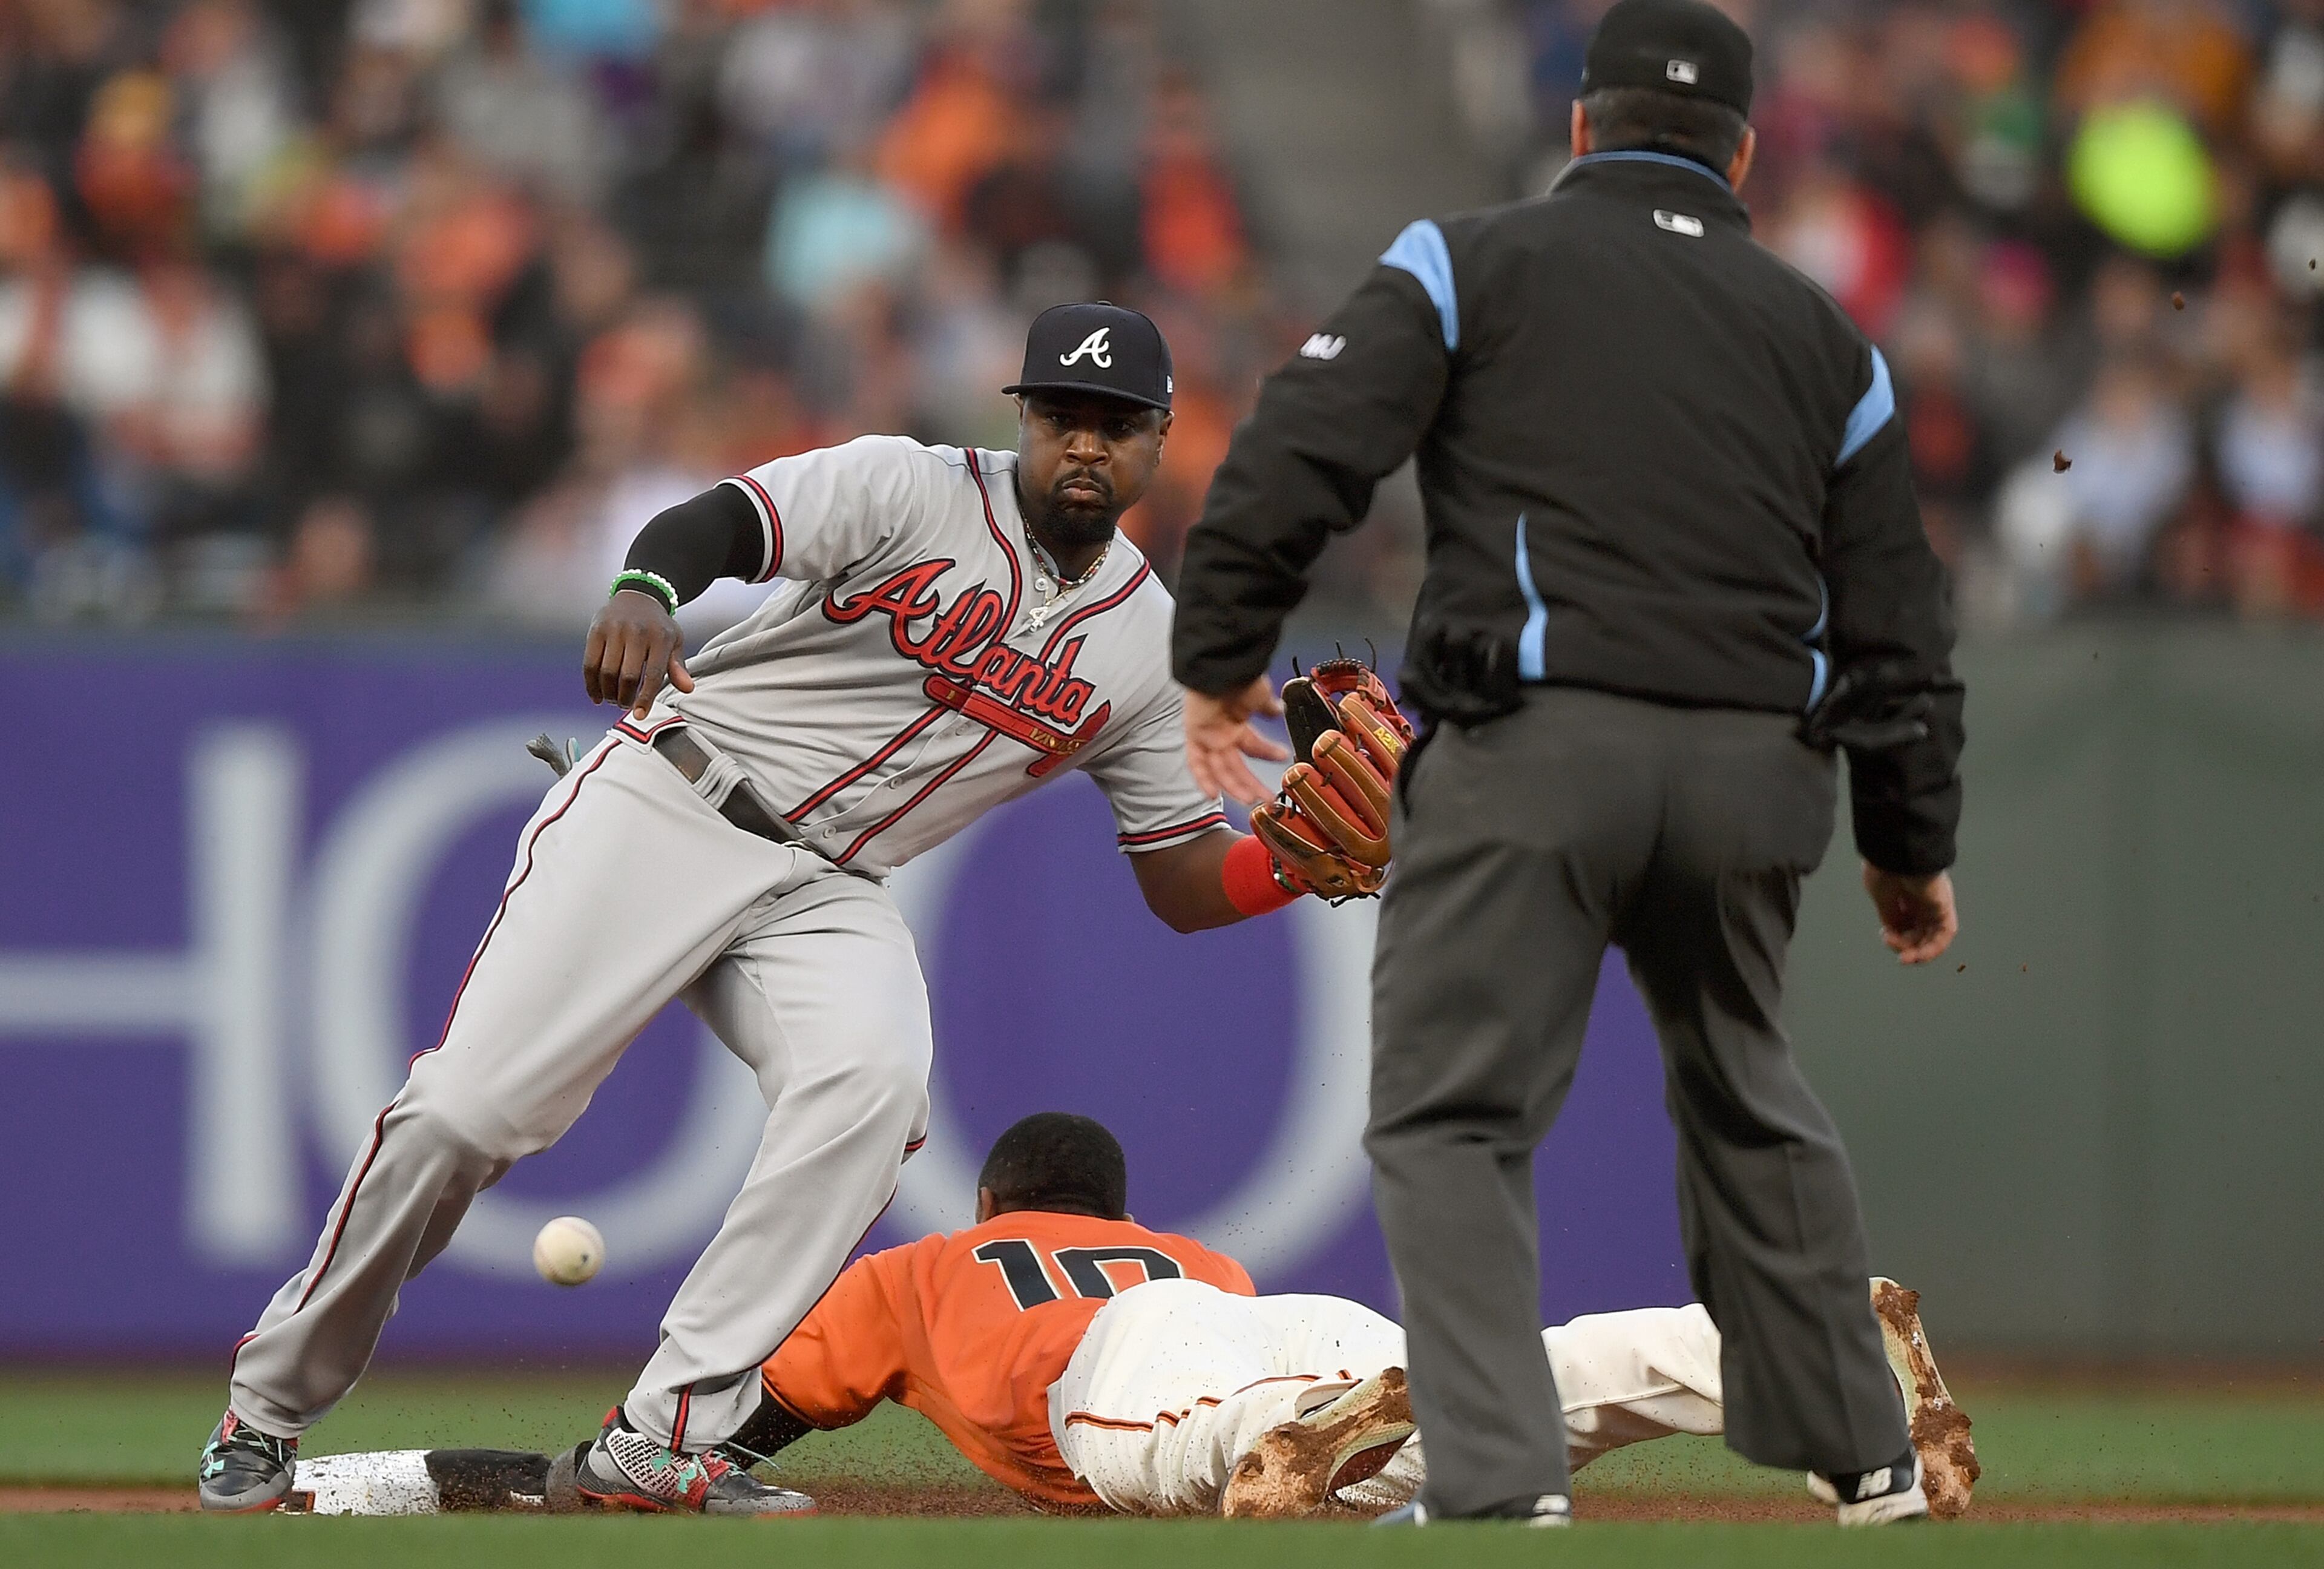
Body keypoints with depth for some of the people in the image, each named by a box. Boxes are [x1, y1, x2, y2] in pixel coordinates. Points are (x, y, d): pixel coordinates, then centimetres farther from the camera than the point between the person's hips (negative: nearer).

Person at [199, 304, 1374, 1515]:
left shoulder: (1149, 644, 7)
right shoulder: (915, 491, -7)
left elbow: (1185, 880, 10)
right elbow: (717, 519, -21)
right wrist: (646, 589, -45)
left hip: (826, 895, 3)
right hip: (666, 808, -3)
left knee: (874, 1080, -30)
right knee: (468, 1109, -13)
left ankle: (665, 1439, -26)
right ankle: (272, 1406, 9)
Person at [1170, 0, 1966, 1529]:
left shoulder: (1475, 263, 9)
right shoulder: (1821, 332, 19)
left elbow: (1300, 453, -4)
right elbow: (1898, 616, 18)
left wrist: (1223, 654, 5)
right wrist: (1912, 844, 24)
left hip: (1533, 754, -4)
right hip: (1755, 767, 4)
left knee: (1452, 1116, -1)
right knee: (1749, 1101, 24)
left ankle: (1502, 1477, -15)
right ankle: (1860, 1455, 28)